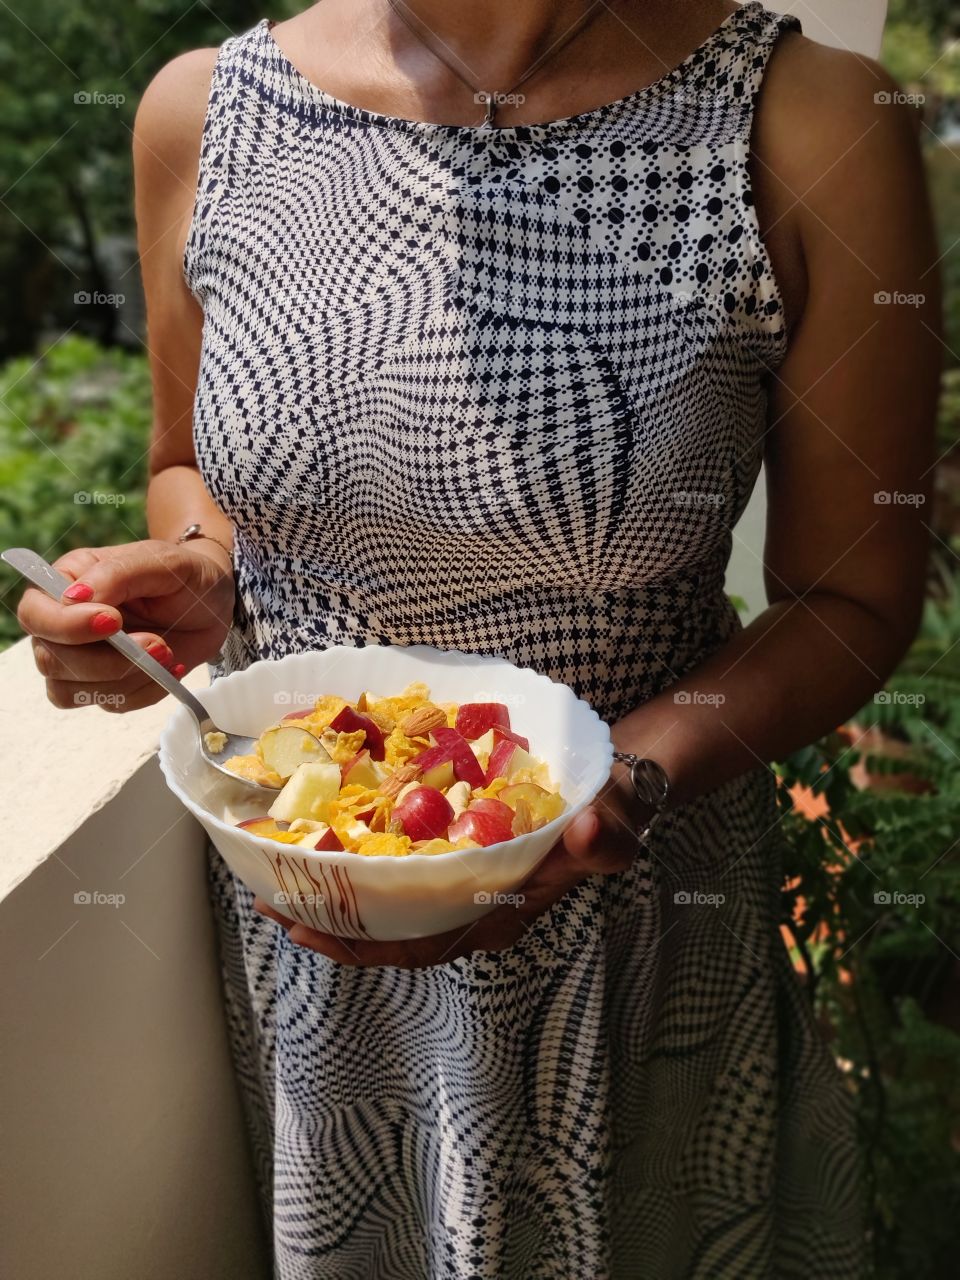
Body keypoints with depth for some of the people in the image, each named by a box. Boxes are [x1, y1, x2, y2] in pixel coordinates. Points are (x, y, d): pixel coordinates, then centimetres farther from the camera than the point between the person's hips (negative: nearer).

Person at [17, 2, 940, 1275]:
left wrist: (624, 778, -26)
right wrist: (195, 581, -14)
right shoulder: (202, 113, -7)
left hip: (621, 909, -1)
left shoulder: (815, 130, -17)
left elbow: (855, 596, -10)